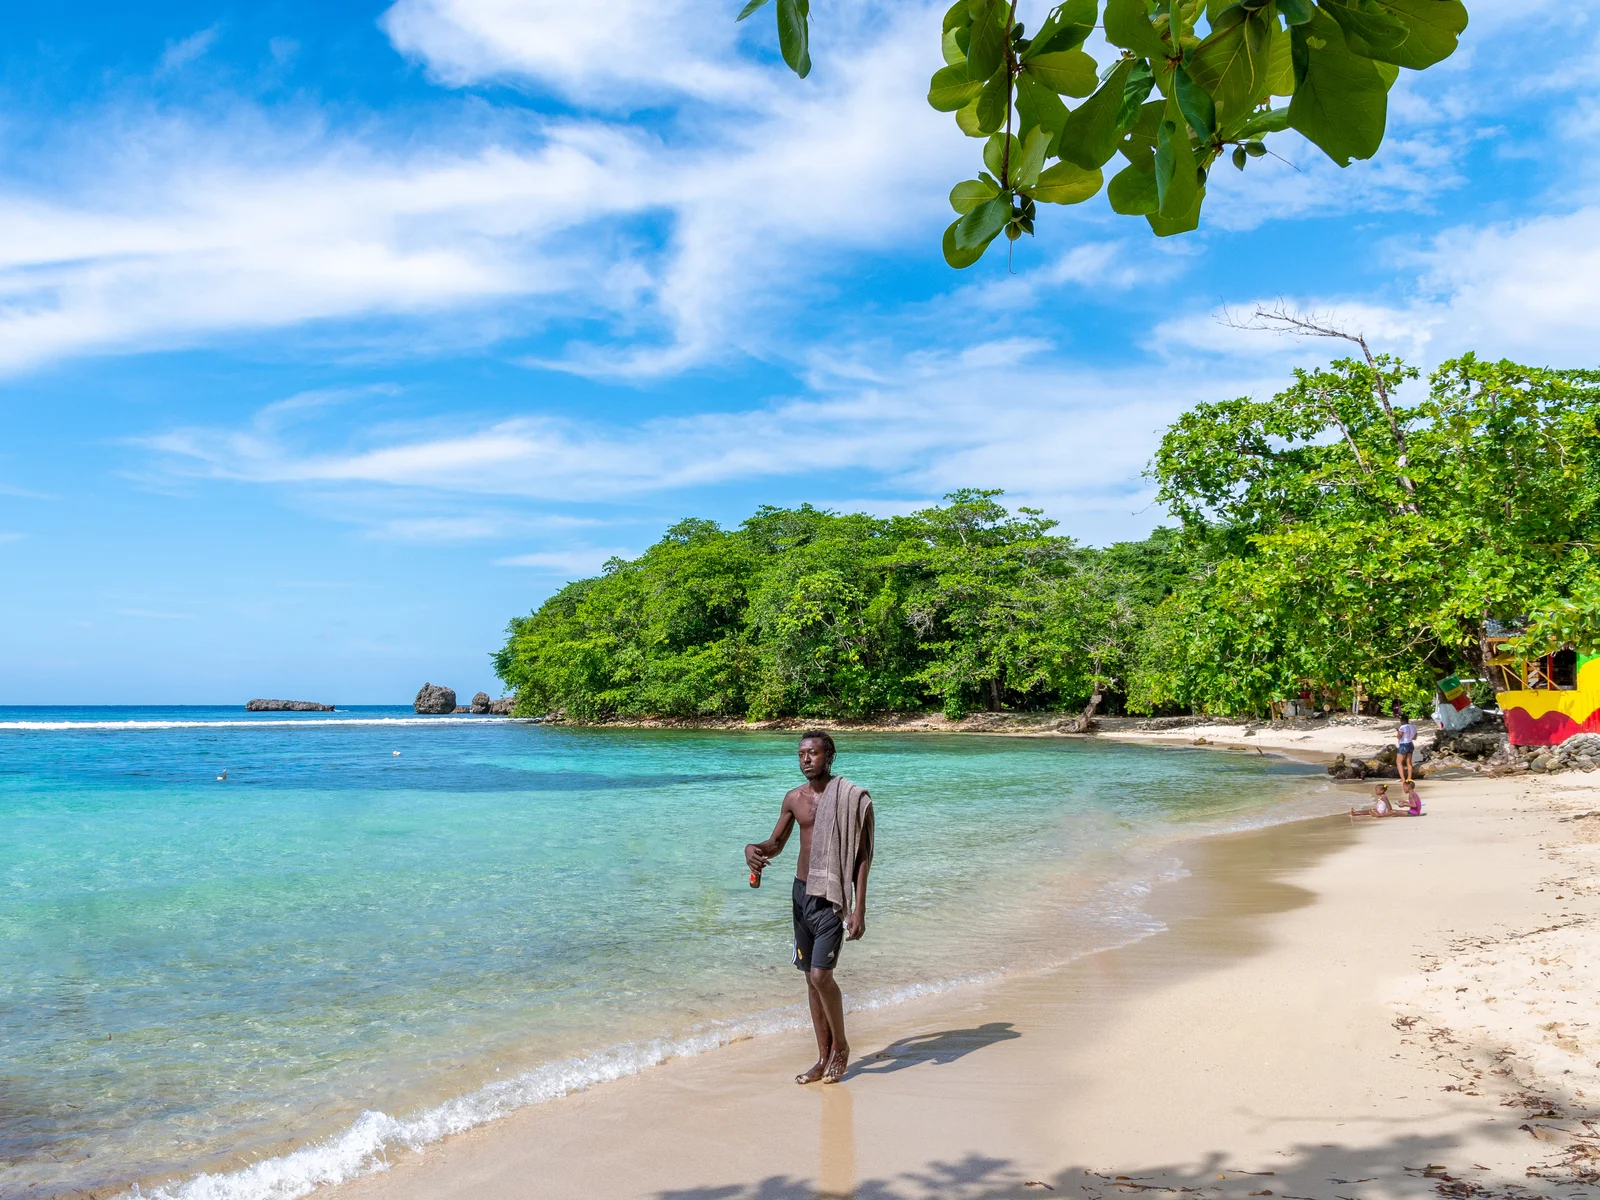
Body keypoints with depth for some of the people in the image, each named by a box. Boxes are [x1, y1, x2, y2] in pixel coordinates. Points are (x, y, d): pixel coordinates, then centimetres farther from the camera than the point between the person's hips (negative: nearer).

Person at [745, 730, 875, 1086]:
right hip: (801, 892, 6)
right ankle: (824, 1058, 22)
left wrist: (859, 909, -15)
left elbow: (862, 856, -10)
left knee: (821, 974, -13)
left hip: (832, 897, -6)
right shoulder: (794, 798, 7)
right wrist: (754, 849, -6)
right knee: (811, 977, 10)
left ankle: (841, 1046, 12)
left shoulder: (850, 797, -10)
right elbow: (776, 843, 18)